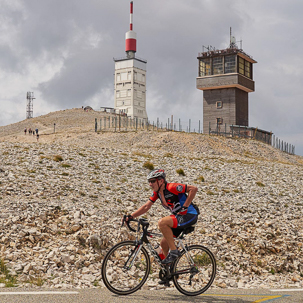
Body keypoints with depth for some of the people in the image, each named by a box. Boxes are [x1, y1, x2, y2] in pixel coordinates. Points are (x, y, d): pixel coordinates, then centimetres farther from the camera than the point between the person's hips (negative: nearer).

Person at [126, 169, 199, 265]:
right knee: (164, 243, 7)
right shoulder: (157, 192, 5)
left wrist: (184, 207, -21)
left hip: (190, 215, -9)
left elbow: (193, 189, -22)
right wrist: (131, 216, -5)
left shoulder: (172, 187, -20)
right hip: (180, 217, 9)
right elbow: (146, 207, 7)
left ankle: (174, 251, -16)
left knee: (162, 222, -27)